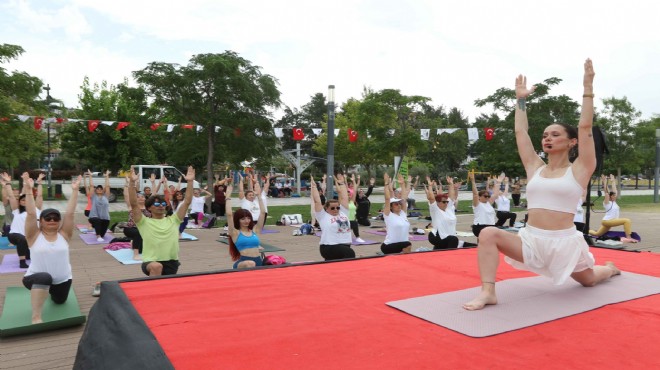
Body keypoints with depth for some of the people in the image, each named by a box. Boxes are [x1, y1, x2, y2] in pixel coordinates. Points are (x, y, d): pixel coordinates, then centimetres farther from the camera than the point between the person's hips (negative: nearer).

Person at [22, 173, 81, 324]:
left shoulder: (64, 234, -3)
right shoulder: (34, 236, -8)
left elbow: (69, 213, -12)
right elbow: (31, 214, -19)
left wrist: (74, 190, -18)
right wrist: (28, 189, -25)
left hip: (63, 280, 4)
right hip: (37, 278, -4)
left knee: (60, 301, 24)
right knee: (44, 278, -38)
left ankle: (51, 291, 59)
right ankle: (36, 317, -31)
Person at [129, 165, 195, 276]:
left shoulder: (173, 220, 9)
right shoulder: (144, 222, 1)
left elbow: (187, 202, 4)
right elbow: (134, 204, -12)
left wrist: (190, 182, -3)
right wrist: (132, 182, -21)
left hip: (171, 262, 5)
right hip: (151, 262, -4)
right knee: (157, 266, -38)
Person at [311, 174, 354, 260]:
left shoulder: (343, 213, 15)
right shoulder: (323, 216, 1)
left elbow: (344, 198, 17)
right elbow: (317, 201, -2)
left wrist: (341, 183, 22)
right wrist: (313, 185, 2)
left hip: (345, 246, 7)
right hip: (329, 247, -7)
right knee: (350, 253, -27)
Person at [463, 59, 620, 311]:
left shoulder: (579, 170, -3)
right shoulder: (535, 168, 7)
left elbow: (585, 127, -11)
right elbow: (520, 132, 7)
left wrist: (588, 87, -10)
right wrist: (521, 99, 12)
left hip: (564, 241, -2)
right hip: (531, 240, 2)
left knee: (589, 280, 23)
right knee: (488, 234, -25)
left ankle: (609, 268, 60)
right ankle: (488, 292, -24)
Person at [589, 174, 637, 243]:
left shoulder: (614, 202, 12)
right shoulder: (607, 202, -9)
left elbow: (614, 189, 17)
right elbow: (606, 192, -18)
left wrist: (613, 181, 23)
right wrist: (605, 182, -18)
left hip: (610, 221, 9)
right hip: (607, 221, -9)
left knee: (597, 234, 18)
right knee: (627, 221, -22)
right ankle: (628, 237, -26)